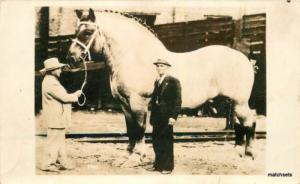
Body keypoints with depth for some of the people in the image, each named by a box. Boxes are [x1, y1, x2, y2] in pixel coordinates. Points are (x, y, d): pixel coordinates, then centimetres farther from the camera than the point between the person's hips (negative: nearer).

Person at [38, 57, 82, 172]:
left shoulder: (51, 81, 16)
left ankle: (63, 162, 22)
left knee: (60, 141, 15)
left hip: (58, 117, 11)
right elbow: (64, 97, -21)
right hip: (55, 118, -11)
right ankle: (47, 164, 4)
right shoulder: (51, 83, -19)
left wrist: (73, 95, 7)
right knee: (54, 141, -3)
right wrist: (76, 95, -6)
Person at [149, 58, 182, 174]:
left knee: (166, 142, 0)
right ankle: (158, 164, 21)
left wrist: (173, 116, -18)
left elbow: (177, 100, -11)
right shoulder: (157, 82, 16)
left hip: (166, 117, -7)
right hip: (156, 117, 7)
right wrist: (152, 115, 10)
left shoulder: (173, 81, -6)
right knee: (156, 141, 10)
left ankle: (168, 167, 10)